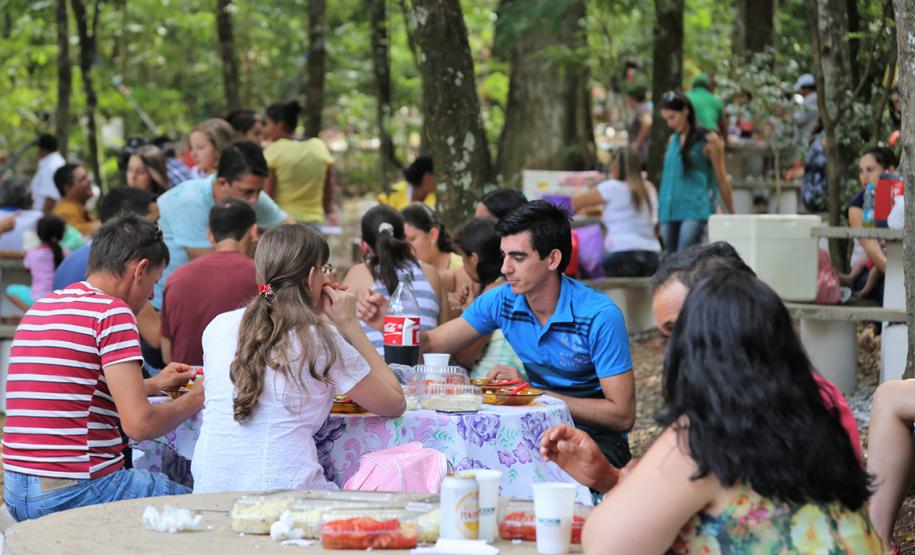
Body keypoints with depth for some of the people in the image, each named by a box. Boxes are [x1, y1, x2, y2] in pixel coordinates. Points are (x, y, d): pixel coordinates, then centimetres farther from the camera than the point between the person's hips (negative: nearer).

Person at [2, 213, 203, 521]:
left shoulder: (39, 309, 15)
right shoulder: (113, 313, -12)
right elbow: (139, 423, -16)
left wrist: (153, 385, 30)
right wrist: (196, 399, 3)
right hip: (75, 493, -9)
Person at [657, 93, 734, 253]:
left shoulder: (708, 141, 0)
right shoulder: (672, 140, 17)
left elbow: (722, 180, 4)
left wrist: (732, 214, 6)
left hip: (695, 210, -6)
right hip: (670, 212, 6)